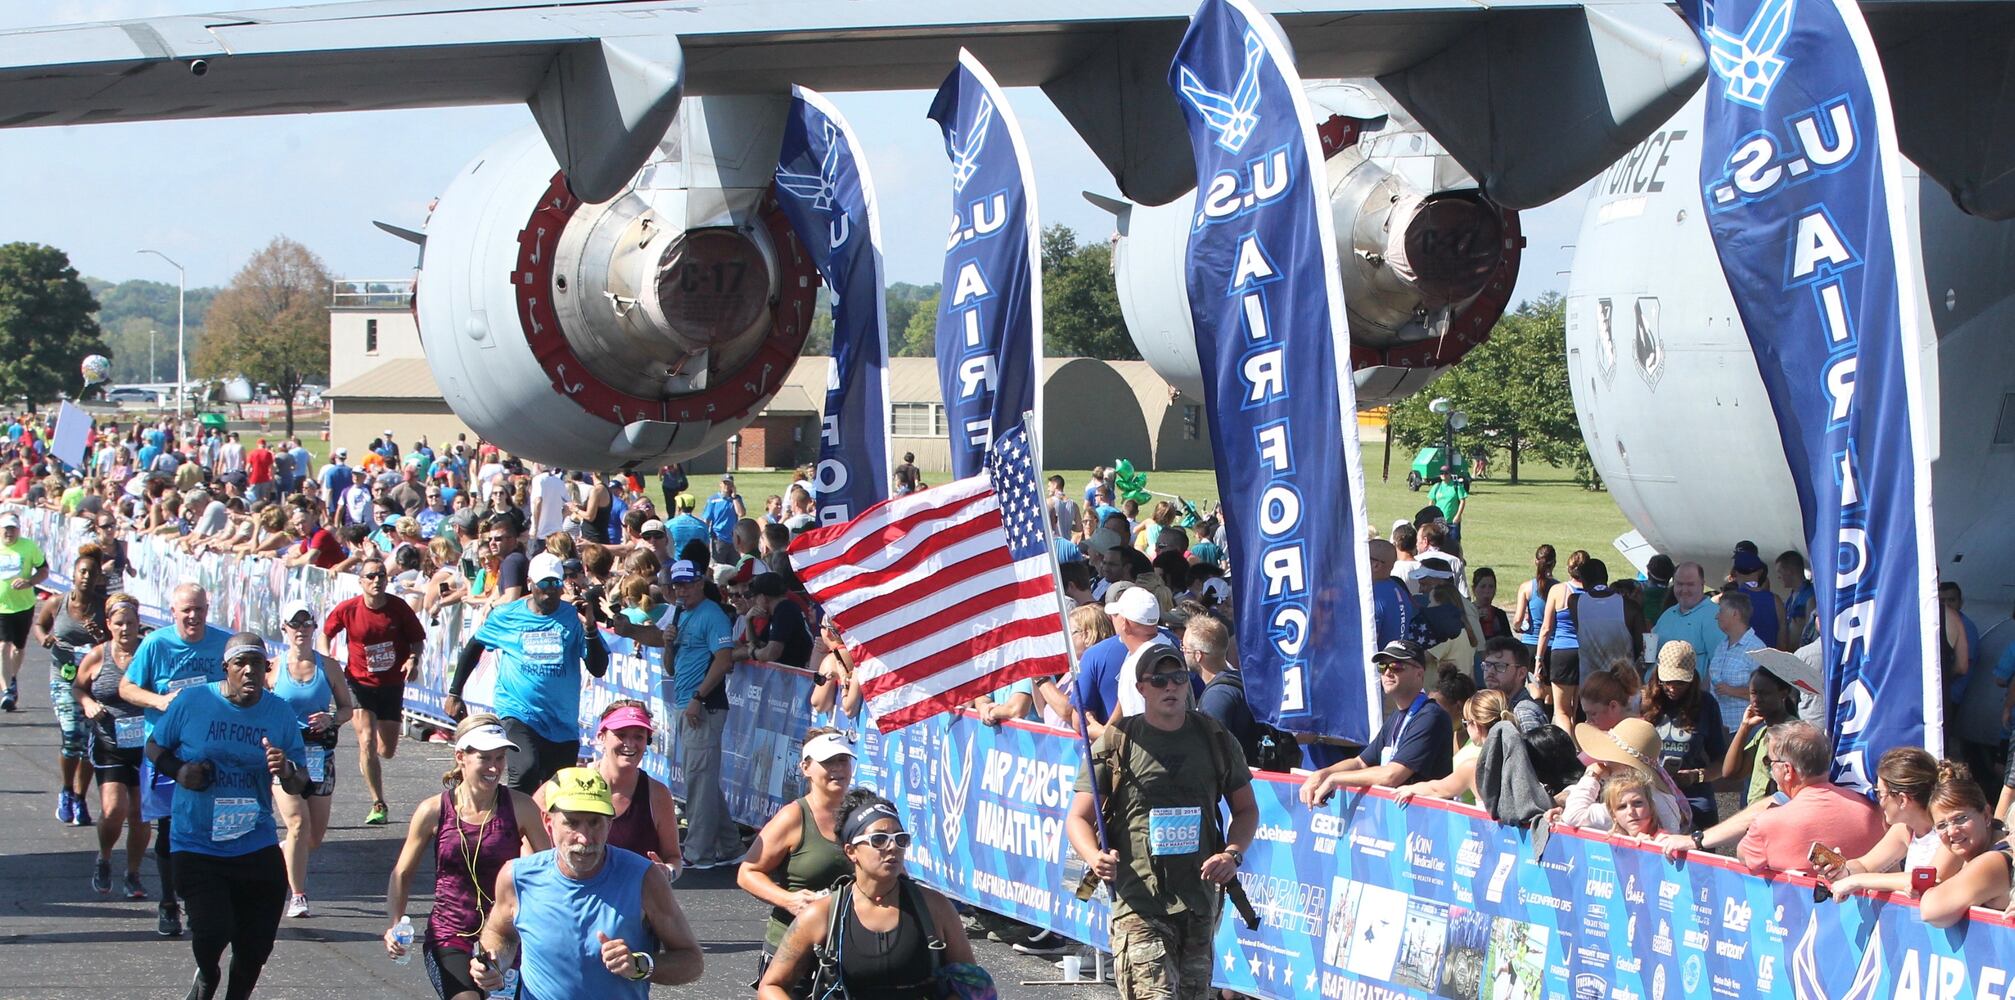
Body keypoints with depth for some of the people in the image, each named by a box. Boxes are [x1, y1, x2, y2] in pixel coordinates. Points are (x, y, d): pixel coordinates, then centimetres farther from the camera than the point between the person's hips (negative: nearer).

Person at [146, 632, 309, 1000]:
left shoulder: (280, 713, 3)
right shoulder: (191, 702, -4)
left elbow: (301, 783, 6)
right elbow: (154, 747, 9)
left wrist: (286, 772, -18)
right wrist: (179, 771, -11)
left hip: (257, 848, 3)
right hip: (197, 847, -3)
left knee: (256, 948, 4)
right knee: (213, 931, -20)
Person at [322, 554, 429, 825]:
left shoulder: (398, 607, -11)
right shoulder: (347, 610, -11)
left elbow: (417, 638, 1)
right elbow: (325, 635, 6)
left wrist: (413, 659, -18)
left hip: (392, 684, 2)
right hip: (360, 683, -2)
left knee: (387, 751, 8)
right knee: (367, 741, -18)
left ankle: (366, 759, 48)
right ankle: (378, 805, -9)